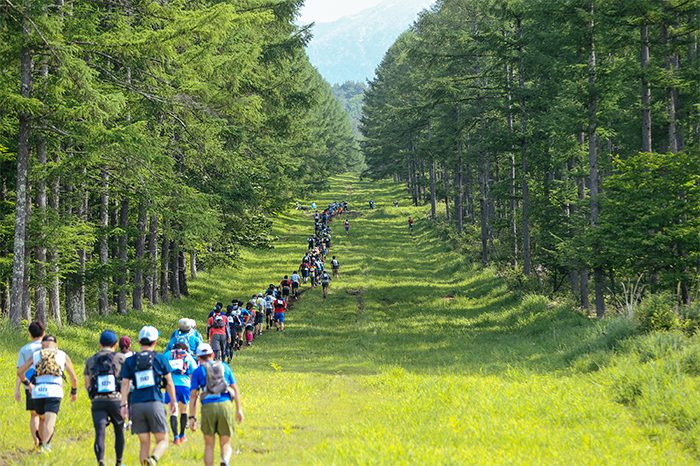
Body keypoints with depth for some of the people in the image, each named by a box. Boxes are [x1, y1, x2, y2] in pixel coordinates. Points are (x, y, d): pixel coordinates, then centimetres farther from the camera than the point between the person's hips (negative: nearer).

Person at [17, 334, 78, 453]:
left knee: (42, 419, 25)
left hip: (37, 392, 2)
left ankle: (42, 443, 30)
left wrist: (27, 384, 30)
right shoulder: (63, 356, 14)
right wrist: (74, 391, 33)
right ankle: (45, 444, -32)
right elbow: (73, 377, 15)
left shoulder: (36, 355, 17)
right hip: (54, 392, -2)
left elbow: (19, 372, 14)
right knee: (49, 422, -11)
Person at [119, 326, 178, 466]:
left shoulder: (130, 361, 9)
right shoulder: (160, 358, 5)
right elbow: (169, 383, 9)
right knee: (162, 441, 4)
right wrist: (173, 401, 21)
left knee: (144, 444, 10)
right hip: (155, 403, -2)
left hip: (136, 405, 2)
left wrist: (123, 405, -1)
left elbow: (125, 384, 0)